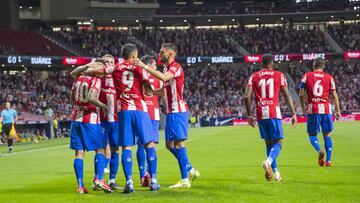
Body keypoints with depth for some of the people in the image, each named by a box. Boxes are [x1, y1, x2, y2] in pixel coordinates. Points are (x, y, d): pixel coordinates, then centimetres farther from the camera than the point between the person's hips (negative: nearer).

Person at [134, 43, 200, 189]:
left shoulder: (176, 67, -12)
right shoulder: (167, 69, 18)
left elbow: (164, 77, -33)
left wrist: (144, 66, -33)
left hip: (178, 111, -10)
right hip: (171, 111, 10)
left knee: (178, 143, -10)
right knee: (170, 144, 11)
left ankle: (185, 180, -8)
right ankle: (190, 170, 21)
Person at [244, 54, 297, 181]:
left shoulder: (254, 77, 10)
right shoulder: (279, 75, 6)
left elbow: (247, 96, 1)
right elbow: (287, 95, 1)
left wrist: (249, 115, 8)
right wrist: (294, 114, 3)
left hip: (261, 113, 3)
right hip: (274, 112, -3)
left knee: (268, 142, 14)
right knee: (278, 142, 0)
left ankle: (275, 172, 11)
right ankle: (268, 161, -30)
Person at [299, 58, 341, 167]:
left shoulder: (306, 76, 3)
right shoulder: (329, 77, 6)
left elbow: (302, 94, 1)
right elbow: (334, 95, 6)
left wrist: (303, 108, 13)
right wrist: (338, 110, 11)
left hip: (312, 109, -1)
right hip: (326, 109, 1)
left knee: (312, 134, 8)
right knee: (327, 134, 11)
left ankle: (319, 150, -21)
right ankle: (328, 160, 5)